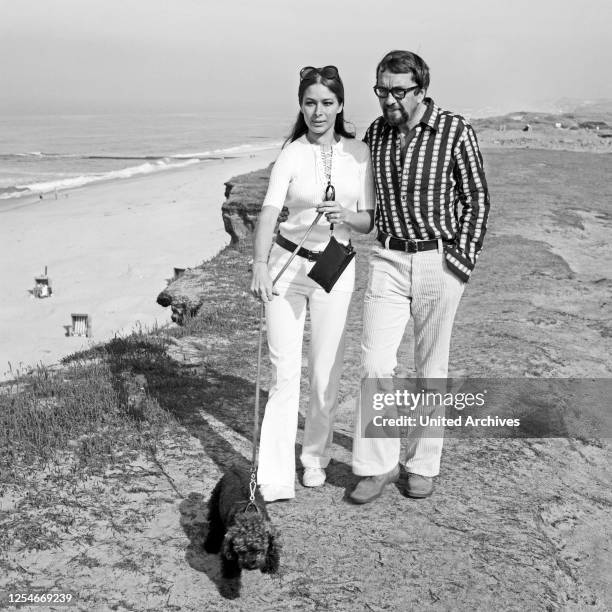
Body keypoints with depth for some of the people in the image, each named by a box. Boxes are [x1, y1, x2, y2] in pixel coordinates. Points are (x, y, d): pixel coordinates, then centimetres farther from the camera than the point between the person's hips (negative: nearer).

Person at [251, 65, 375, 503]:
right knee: (285, 373, -4)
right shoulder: (291, 154, -5)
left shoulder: (360, 153, 2)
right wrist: (260, 264, -35)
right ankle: (275, 479, -1)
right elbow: (269, 213, -19)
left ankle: (316, 459, 29)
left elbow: (368, 222, 2)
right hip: (286, 265, -2)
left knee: (325, 375, 7)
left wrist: (345, 216, -21)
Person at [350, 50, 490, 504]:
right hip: (388, 260, 3)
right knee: (375, 364, -5)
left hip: (439, 260, -3)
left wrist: (462, 260, -9)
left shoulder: (455, 130, -8)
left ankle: (423, 464, 22)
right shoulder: (375, 134, 4)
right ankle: (377, 465, 8)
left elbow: (477, 199, -4)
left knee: (431, 368, 7)